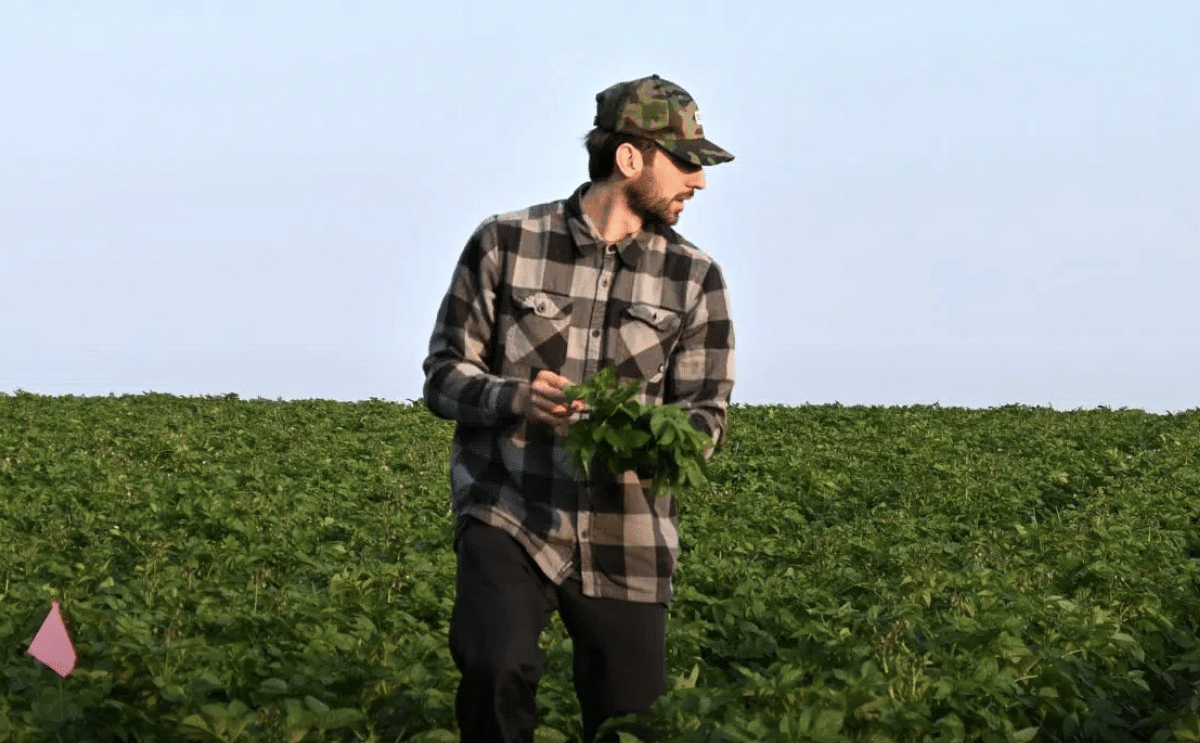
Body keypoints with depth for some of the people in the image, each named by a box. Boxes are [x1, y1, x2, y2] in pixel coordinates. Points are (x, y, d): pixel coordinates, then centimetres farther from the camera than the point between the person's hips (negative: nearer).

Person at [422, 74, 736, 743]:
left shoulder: (695, 278, 4)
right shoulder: (505, 245, 0)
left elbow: (705, 412, 3)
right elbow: (444, 374, 2)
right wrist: (514, 399, -19)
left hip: (627, 538, 3)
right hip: (508, 517, -3)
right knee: (500, 670, -28)